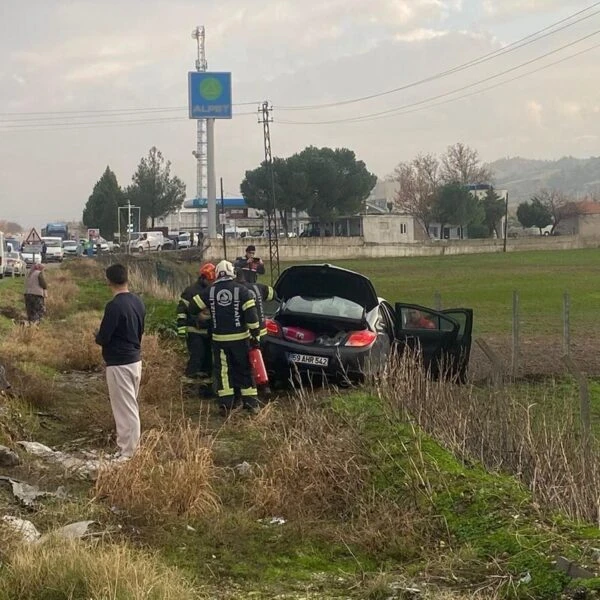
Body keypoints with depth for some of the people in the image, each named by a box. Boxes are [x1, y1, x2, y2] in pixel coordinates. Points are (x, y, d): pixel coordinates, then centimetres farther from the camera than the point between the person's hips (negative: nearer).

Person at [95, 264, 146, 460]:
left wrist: (98, 337, 3)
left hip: (119, 364, -8)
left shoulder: (114, 306, -20)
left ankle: (128, 453, 2)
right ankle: (126, 446, 25)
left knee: (125, 409, -3)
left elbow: (102, 338, -18)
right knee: (130, 406, 17)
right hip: (136, 359, 8)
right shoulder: (138, 302, 5)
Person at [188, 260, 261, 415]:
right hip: (240, 337, -1)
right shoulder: (241, 290, -7)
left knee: (222, 370, 7)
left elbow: (193, 307, 5)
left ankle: (225, 403, -2)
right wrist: (255, 335, -7)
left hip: (219, 338, 1)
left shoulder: (210, 291, 0)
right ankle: (251, 402, 8)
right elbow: (251, 314, -12)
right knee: (245, 369, 9)